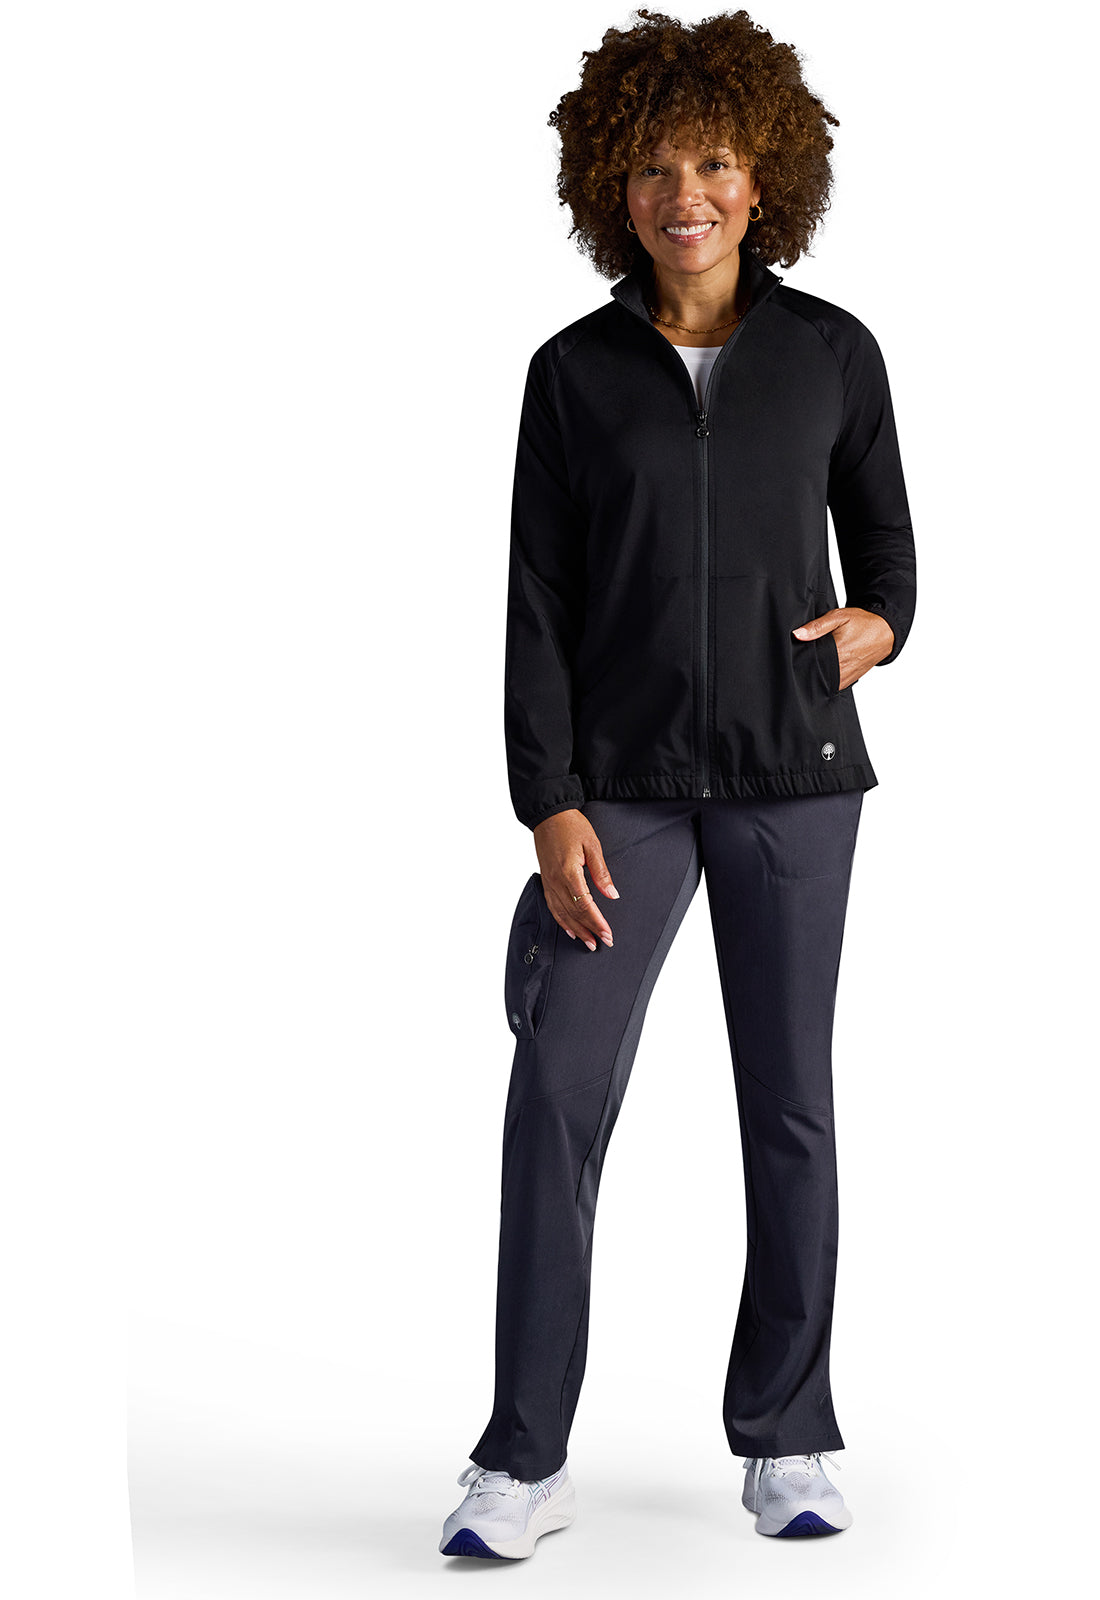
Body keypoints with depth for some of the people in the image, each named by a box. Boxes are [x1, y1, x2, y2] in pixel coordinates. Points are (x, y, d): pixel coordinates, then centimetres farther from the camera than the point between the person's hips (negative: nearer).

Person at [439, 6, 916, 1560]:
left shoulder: (833, 352, 3)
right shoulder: (574, 372, 2)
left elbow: (884, 543, 14)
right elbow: (537, 604, 0)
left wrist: (875, 625, -10)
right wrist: (549, 805, -8)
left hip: (792, 772, 1)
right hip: (623, 779, 0)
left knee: (791, 1099, 6)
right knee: (557, 1094, -9)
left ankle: (787, 1437, 20)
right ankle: (527, 1458, 0)